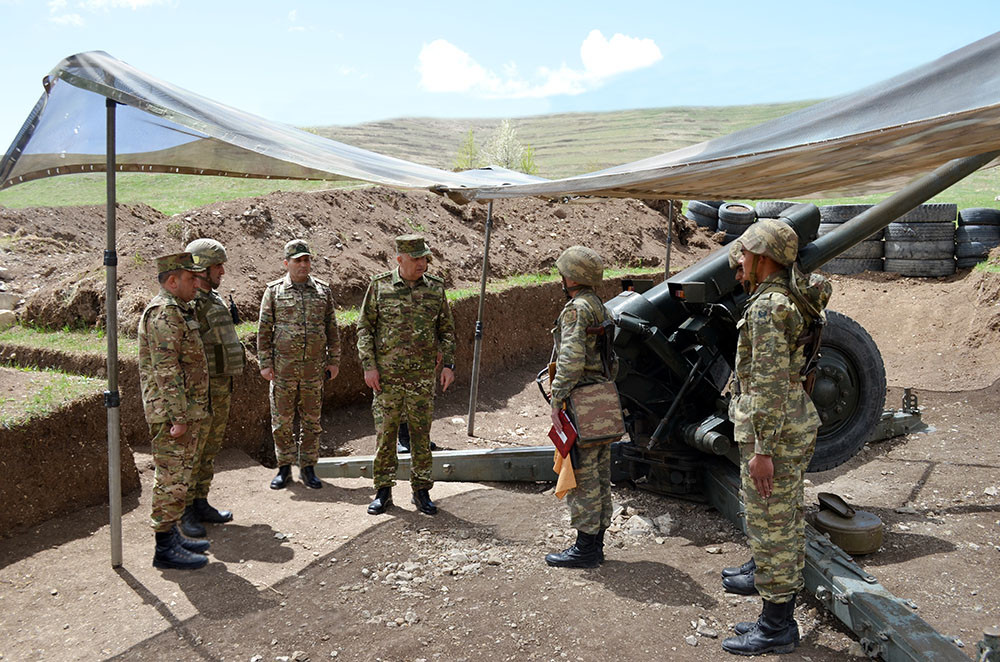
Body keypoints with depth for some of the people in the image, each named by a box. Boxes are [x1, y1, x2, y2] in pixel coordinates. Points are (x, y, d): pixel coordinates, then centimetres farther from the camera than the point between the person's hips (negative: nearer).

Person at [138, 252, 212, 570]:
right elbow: (166, 370, -22)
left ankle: (172, 536, 26)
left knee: (176, 476, 16)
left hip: (186, 412, 11)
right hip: (172, 412, -11)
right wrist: (178, 417, -23)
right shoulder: (164, 312, -17)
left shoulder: (177, 311, 17)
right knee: (172, 478, -4)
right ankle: (165, 548, 3)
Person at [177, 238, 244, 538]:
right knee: (192, 451, -1)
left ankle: (201, 504, 25)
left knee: (210, 449, 15)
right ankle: (184, 513, 8)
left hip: (221, 387, 9)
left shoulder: (215, 299, 14)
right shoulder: (187, 304, -16)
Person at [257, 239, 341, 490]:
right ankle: (285, 467, 19)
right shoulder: (274, 290, 1)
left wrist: (334, 360, 6)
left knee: (312, 419, 7)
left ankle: (308, 468, 19)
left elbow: (332, 328, 10)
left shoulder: (323, 290, 6)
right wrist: (265, 363, -4)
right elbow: (264, 330, 1)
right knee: (282, 419, 5)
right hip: (283, 366, -1)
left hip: (314, 367, 2)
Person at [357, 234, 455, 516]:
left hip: (423, 376, 1)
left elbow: (446, 329, 10)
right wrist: (369, 366, -6)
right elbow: (364, 327, 1)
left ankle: (421, 491, 19)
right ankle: (383, 492, 18)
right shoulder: (380, 285, -2)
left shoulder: (436, 287, 3)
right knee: (385, 432, 5)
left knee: (421, 432, 7)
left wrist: (448, 364, 1)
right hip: (386, 375, -1)